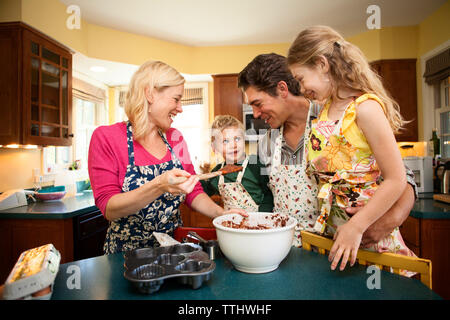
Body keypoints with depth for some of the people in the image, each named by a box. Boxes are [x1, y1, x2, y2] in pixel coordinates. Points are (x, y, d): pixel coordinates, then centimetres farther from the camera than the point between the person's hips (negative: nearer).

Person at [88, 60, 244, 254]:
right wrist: (159, 186, -30)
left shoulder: (175, 138, 6)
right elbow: (109, 208, -14)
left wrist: (220, 213, -10)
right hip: (127, 252, -2)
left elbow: (193, 192, 9)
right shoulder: (106, 138, -8)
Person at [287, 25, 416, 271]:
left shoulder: (365, 107, -18)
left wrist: (356, 227, -20)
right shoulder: (326, 108, 6)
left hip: (367, 228, -6)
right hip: (330, 227, 7)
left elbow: (396, 180, -19)